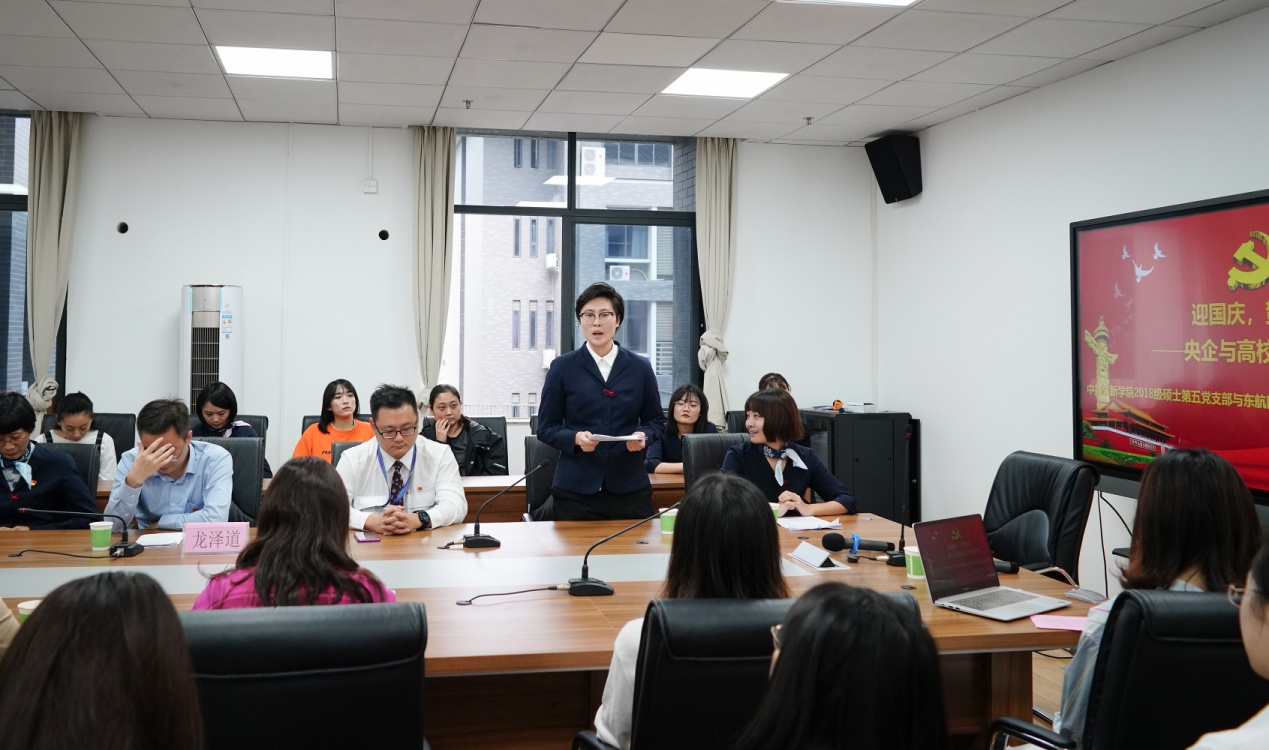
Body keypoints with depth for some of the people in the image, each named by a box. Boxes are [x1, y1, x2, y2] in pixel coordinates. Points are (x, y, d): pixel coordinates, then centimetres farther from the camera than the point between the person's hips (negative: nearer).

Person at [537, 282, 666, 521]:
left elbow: (656, 421, 13)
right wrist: (576, 438, -15)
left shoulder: (640, 368, 6)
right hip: (576, 489, -1)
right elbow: (546, 427, 4)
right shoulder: (562, 367, 2)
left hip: (630, 488, 2)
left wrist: (642, 436, -9)